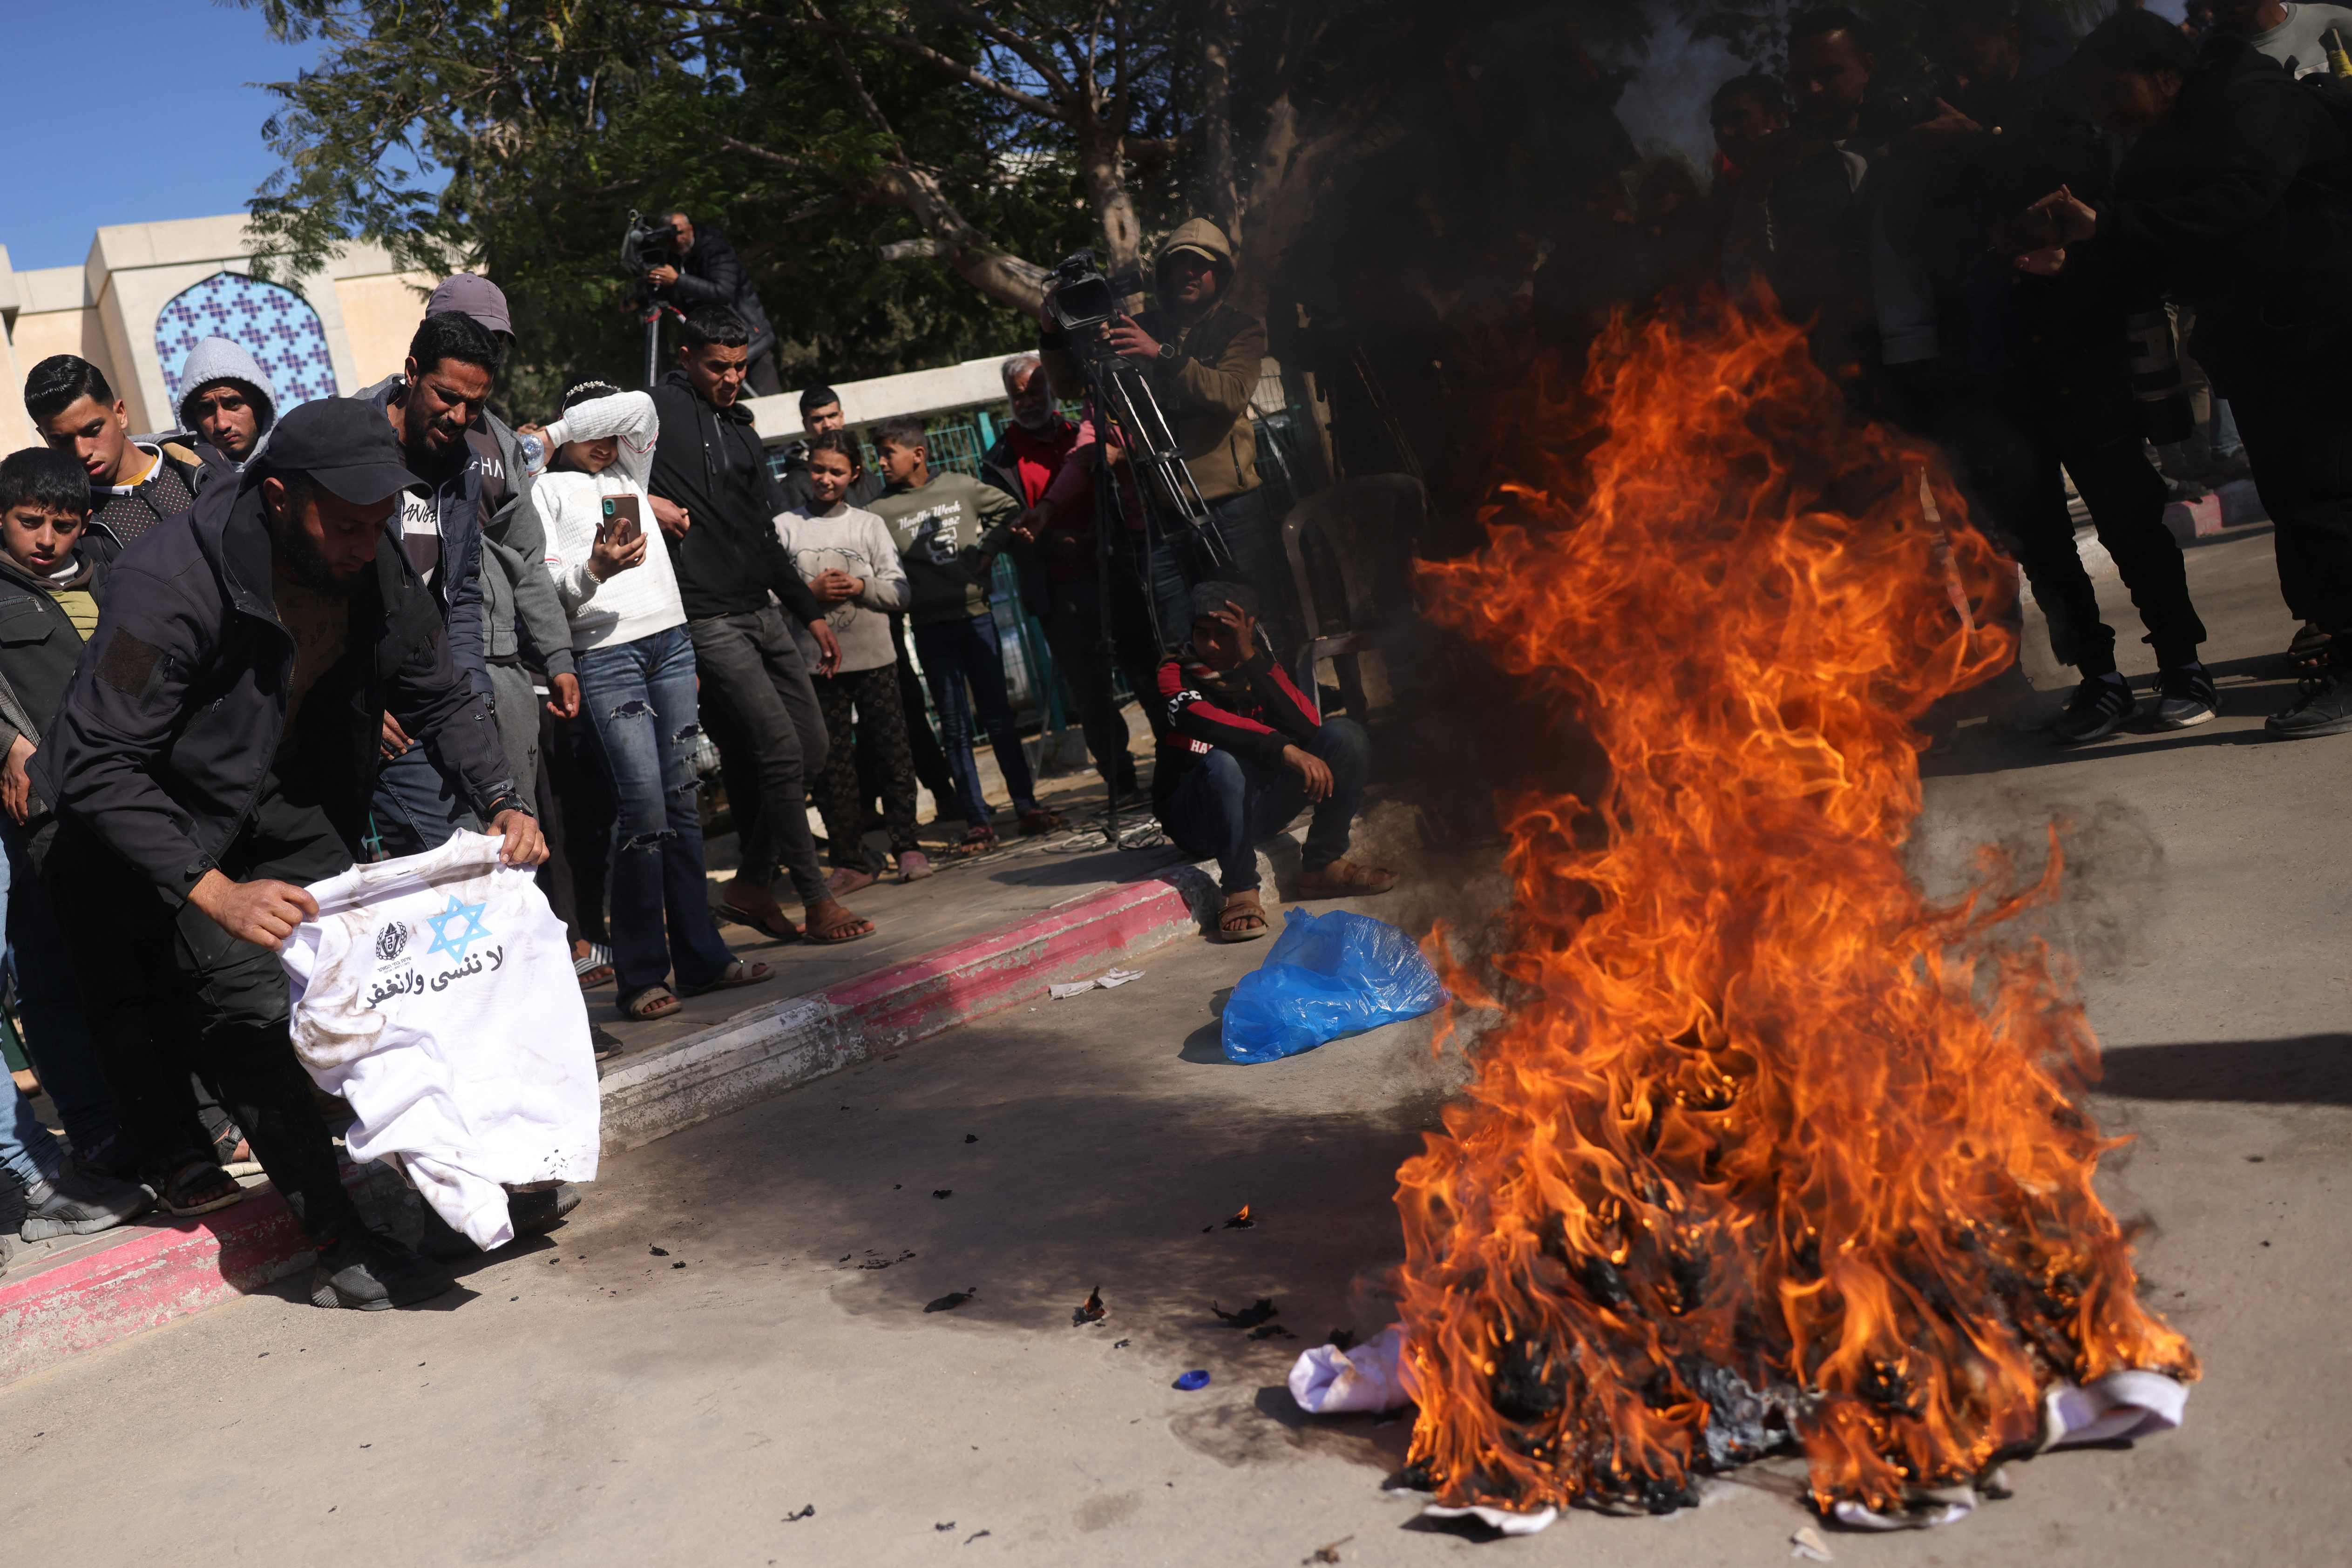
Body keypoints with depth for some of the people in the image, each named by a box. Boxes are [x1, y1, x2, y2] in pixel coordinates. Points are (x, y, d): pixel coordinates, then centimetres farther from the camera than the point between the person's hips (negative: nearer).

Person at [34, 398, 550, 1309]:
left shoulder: (374, 573, -13)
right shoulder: (169, 583, -32)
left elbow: (442, 700, 0)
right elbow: (98, 767, -33)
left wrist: (500, 800, -19)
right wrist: (217, 892, -42)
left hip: (283, 803, 6)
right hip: (158, 819, -6)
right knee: (248, 1005, -17)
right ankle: (340, 1249, -18)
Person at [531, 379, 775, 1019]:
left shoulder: (628, 471, 25)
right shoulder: (545, 491, 9)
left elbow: (639, 407, 8)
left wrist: (553, 433, 9)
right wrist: (593, 569, -20)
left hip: (672, 641, 6)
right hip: (606, 653, -6)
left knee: (683, 799, 4)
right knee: (645, 804, -14)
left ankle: (702, 958, 7)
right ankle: (640, 977, -9)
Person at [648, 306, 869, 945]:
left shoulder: (740, 428, 20)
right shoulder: (659, 410, -4)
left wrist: (811, 612, 23)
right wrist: (645, 499, -22)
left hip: (761, 614, 8)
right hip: (707, 621, -8)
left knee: (812, 748, 6)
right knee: (780, 751, -11)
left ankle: (751, 883, 17)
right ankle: (816, 899, -1)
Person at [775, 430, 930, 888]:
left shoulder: (869, 525, 9)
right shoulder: (785, 527, 6)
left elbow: (902, 593, 3)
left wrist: (862, 587, -12)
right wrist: (811, 592, -13)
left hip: (874, 658, 0)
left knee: (892, 753, 1)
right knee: (831, 764, 2)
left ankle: (907, 848, 12)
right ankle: (849, 863, 8)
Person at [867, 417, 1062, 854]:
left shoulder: (962, 488, 3)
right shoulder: (881, 510, 0)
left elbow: (1008, 509, 15)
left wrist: (988, 550, 4)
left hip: (976, 613, 1)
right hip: (930, 626, -1)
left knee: (998, 715, 6)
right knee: (955, 727, 3)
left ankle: (1027, 806, 13)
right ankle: (977, 821, 6)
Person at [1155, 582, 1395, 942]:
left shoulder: (1261, 666, 4)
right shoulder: (1176, 673, -9)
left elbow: (1307, 729, -15)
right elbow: (1207, 723, -32)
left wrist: (1251, 660, -22)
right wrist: (1285, 750, -44)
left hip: (1262, 806, 5)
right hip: (1196, 817, -5)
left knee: (1345, 735, -11)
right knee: (1222, 762, -38)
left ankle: (1323, 867, -7)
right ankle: (1241, 891, -24)